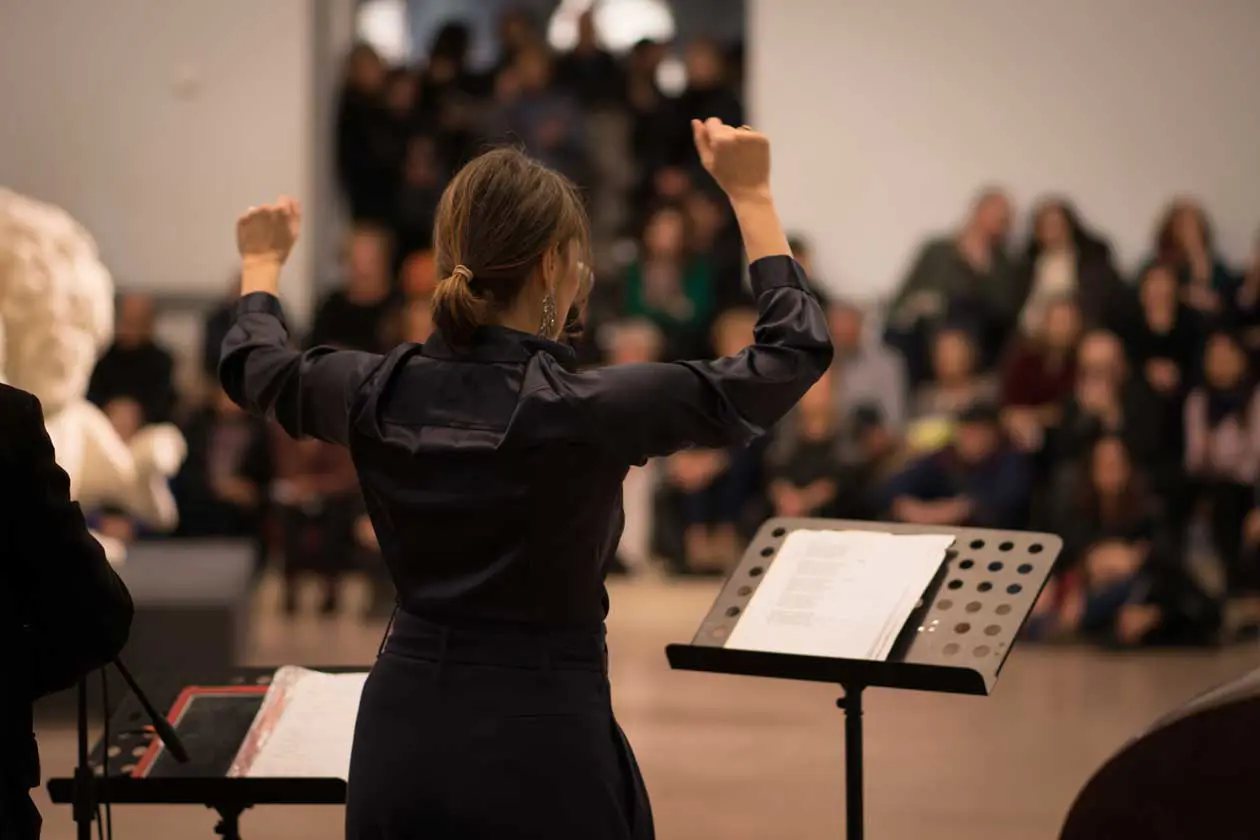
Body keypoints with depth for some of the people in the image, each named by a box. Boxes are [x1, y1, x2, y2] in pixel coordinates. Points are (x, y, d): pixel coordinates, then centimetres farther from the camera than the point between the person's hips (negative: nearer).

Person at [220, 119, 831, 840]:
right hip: (541, 750, -5)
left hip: (400, 744, 5)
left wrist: (262, 263, 41)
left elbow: (254, 368, 22)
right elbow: (796, 351, -6)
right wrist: (751, 195, 3)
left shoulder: (381, 395, -3)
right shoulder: (584, 410, -16)